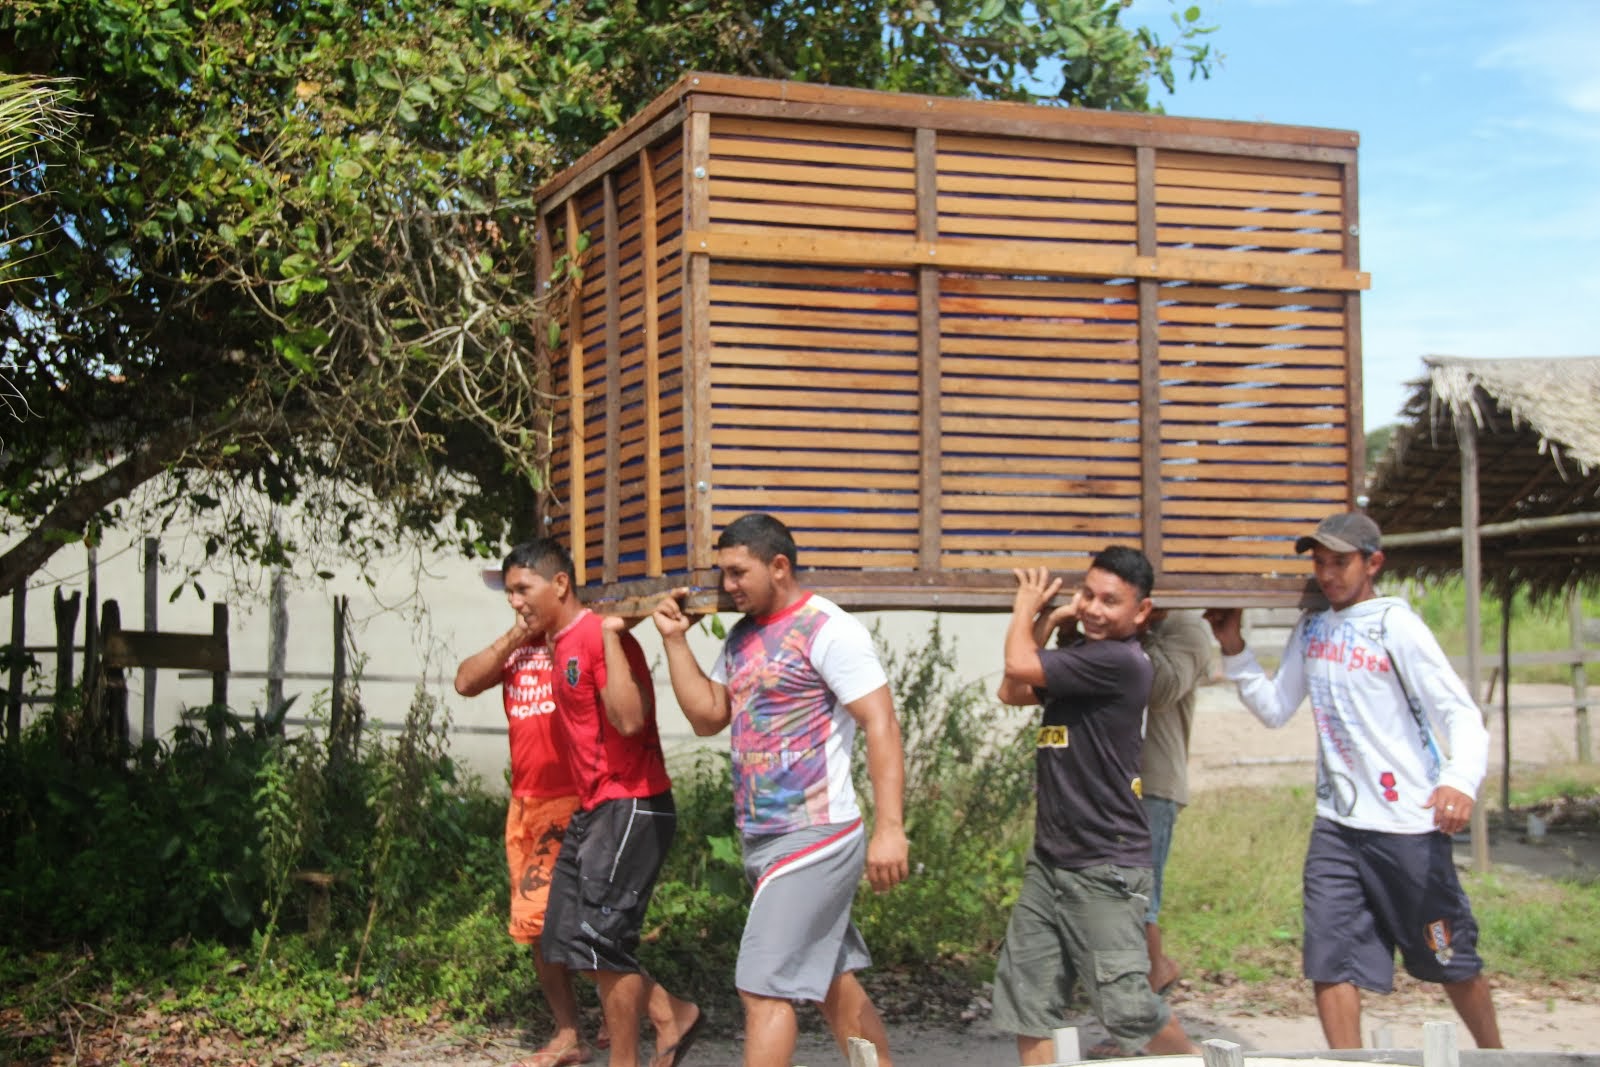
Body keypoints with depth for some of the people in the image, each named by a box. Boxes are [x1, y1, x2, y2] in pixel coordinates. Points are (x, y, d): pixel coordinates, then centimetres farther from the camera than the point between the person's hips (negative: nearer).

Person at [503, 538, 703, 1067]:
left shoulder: (601, 637, -16)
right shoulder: (560, 643, 11)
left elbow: (629, 720, -27)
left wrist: (611, 636, -28)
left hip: (631, 809, -10)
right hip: (592, 809, 10)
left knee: (599, 939, -6)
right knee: (565, 934, 10)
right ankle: (673, 1015, 19)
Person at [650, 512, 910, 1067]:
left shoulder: (827, 630, -13)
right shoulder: (742, 637, 13)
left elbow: (881, 725, -18)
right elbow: (708, 716, 15)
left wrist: (889, 828, -27)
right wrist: (675, 641, 6)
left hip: (815, 838, -9)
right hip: (764, 838, 9)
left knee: (764, 986, -8)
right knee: (831, 982, 15)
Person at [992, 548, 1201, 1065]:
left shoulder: (1119, 662, -18)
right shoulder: (1079, 653, 10)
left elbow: (1020, 665, -20)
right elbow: (1011, 692, 10)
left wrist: (1026, 607, 0)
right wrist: (1048, 620, 7)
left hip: (1106, 871, -9)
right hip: (1049, 861, 9)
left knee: (1127, 1006, -4)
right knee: (1026, 997, 8)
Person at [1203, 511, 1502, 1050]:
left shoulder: (1395, 624, -9)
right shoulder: (1310, 630, 9)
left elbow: (1460, 711, -14)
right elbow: (1275, 708, 14)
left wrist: (1461, 780, -31)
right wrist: (1234, 650, 2)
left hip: (1407, 823, -5)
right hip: (1336, 823, 5)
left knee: (1449, 958, 8)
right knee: (1329, 960, -3)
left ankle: (1494, 1055, 29)